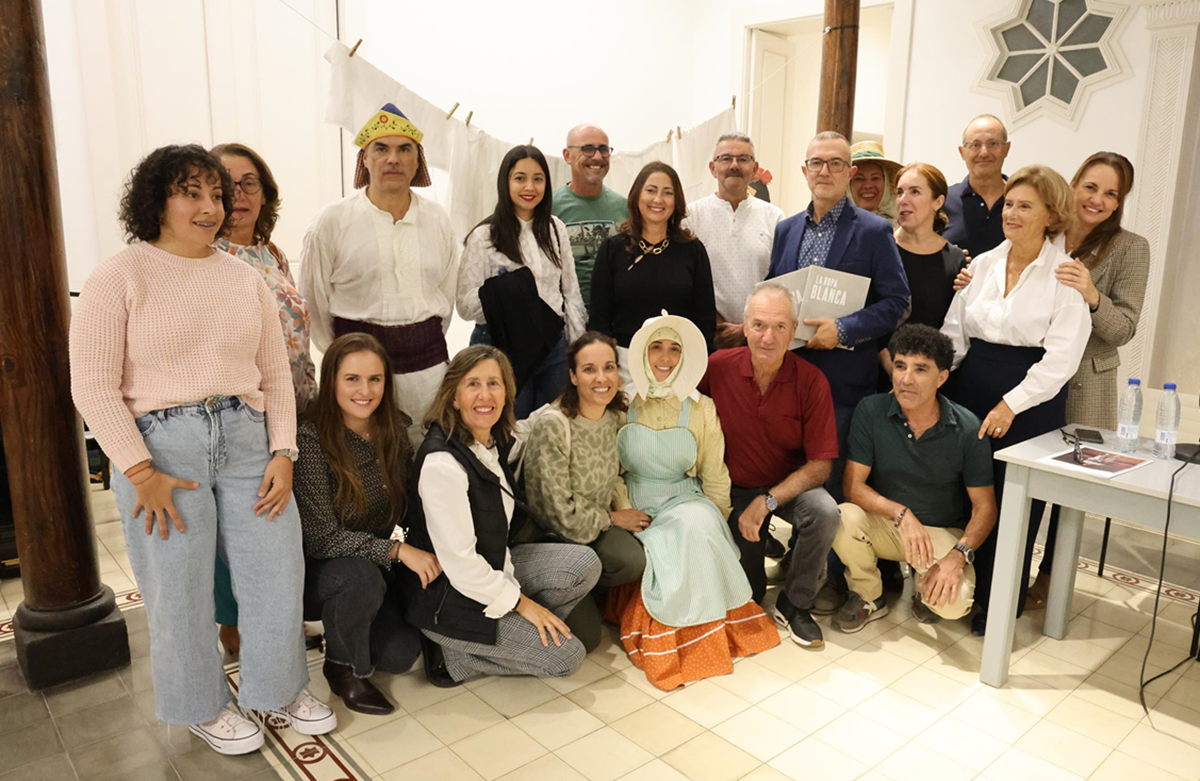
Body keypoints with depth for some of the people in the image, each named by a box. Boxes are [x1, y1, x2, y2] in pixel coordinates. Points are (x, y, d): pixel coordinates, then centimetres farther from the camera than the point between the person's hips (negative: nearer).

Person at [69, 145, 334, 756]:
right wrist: (141, 472, -13)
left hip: (246, 437, 4)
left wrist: (282, 453, 1)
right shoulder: (120, 277, -3)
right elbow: (93, 387, -7)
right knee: (180, 587, 7)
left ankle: (279, 688, 32)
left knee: (278, 569, 7)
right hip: (161, 446, -4)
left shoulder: (245, 278, 10)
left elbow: (276, 373, 10)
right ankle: (203, 706, 32)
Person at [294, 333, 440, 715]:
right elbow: (322, 538, -23)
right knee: (362, 578, -36)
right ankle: (342, 667, -5)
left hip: (377, 564, 5)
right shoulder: (312, 440, -22)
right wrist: (397, 550, -27)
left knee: (401, 654, -11)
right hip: (317, 567, -5)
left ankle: (341, 626, 22)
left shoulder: (394, 429, -5)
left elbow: (409, 504, 5)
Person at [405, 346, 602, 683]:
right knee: (567, 656, -8)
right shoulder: (441, 463, -27)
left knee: (584, 563, -6)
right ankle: (457, 653, 2)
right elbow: (459, 561, -25)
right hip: (451, 600, -8)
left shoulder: (495, 443, 1)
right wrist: (520, 602, -16)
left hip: (496, 567, 9)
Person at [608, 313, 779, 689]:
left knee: (699, 525, -31)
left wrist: (719, 524, -3)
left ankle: (704, 624, -13)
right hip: (636, 507, -1)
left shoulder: (701, 409, 2)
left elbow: (714, 476, 7)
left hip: (685, 503, 1)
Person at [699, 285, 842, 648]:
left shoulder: (811, 382, -16)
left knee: (825, 513, -30)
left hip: (790, 484, 0)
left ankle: (793, 604, -5)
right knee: (745, 589, -12)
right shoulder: (719, 367, -14)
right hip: (733, 488, 0)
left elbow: (820, 465, -15)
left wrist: (767, 501, -24)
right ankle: (753, 600, 30)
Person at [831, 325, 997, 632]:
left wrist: (959, 555, -24)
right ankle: (869, 599, -1)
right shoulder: (871, 411, -12)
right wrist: (901, 514, -29)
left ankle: (925, 588, 13)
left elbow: (985, 507, -8)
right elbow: (853, 486, -14)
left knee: (953, 602, -28)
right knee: (843, 519, -31)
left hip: (944, 532, -1)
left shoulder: (966, 428, -13)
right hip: (884, 523, 1)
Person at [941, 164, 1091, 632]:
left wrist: (1011, 404, -18)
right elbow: (954, 333, 9)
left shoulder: (1064, 274, -7)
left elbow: (1061, 357, -12)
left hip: (1031, 400, -4)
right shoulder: (983, 264, 8)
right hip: (970, 390, 4)